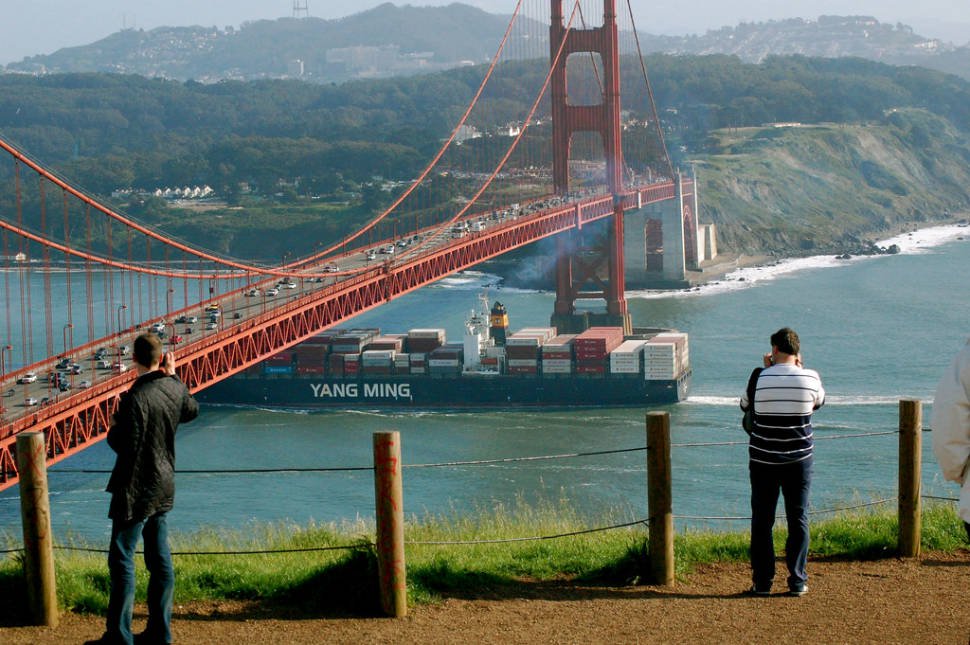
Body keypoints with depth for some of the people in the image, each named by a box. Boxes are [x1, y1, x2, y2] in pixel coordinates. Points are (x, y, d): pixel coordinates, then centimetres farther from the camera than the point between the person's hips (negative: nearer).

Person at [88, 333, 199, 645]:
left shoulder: (134, 399, -22)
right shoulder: (174, 389, 1)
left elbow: (124, 445, -22)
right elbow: (192, 411, 23)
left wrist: (113, 427, -2)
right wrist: (173, 376, 29)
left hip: (135, 490, -8)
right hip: (163, 487, 8)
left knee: (121, 559, -2)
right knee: (160, 559, 12)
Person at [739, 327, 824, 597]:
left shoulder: (760, 379, -9)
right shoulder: (810, 378, -7)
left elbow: (745, 404, 11)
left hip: (763, 461, -1)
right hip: (799, 460, 1)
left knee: (762, 520, 7)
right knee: (798, 519, 8)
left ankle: (762, 581, 8)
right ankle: (797, 581, 8)